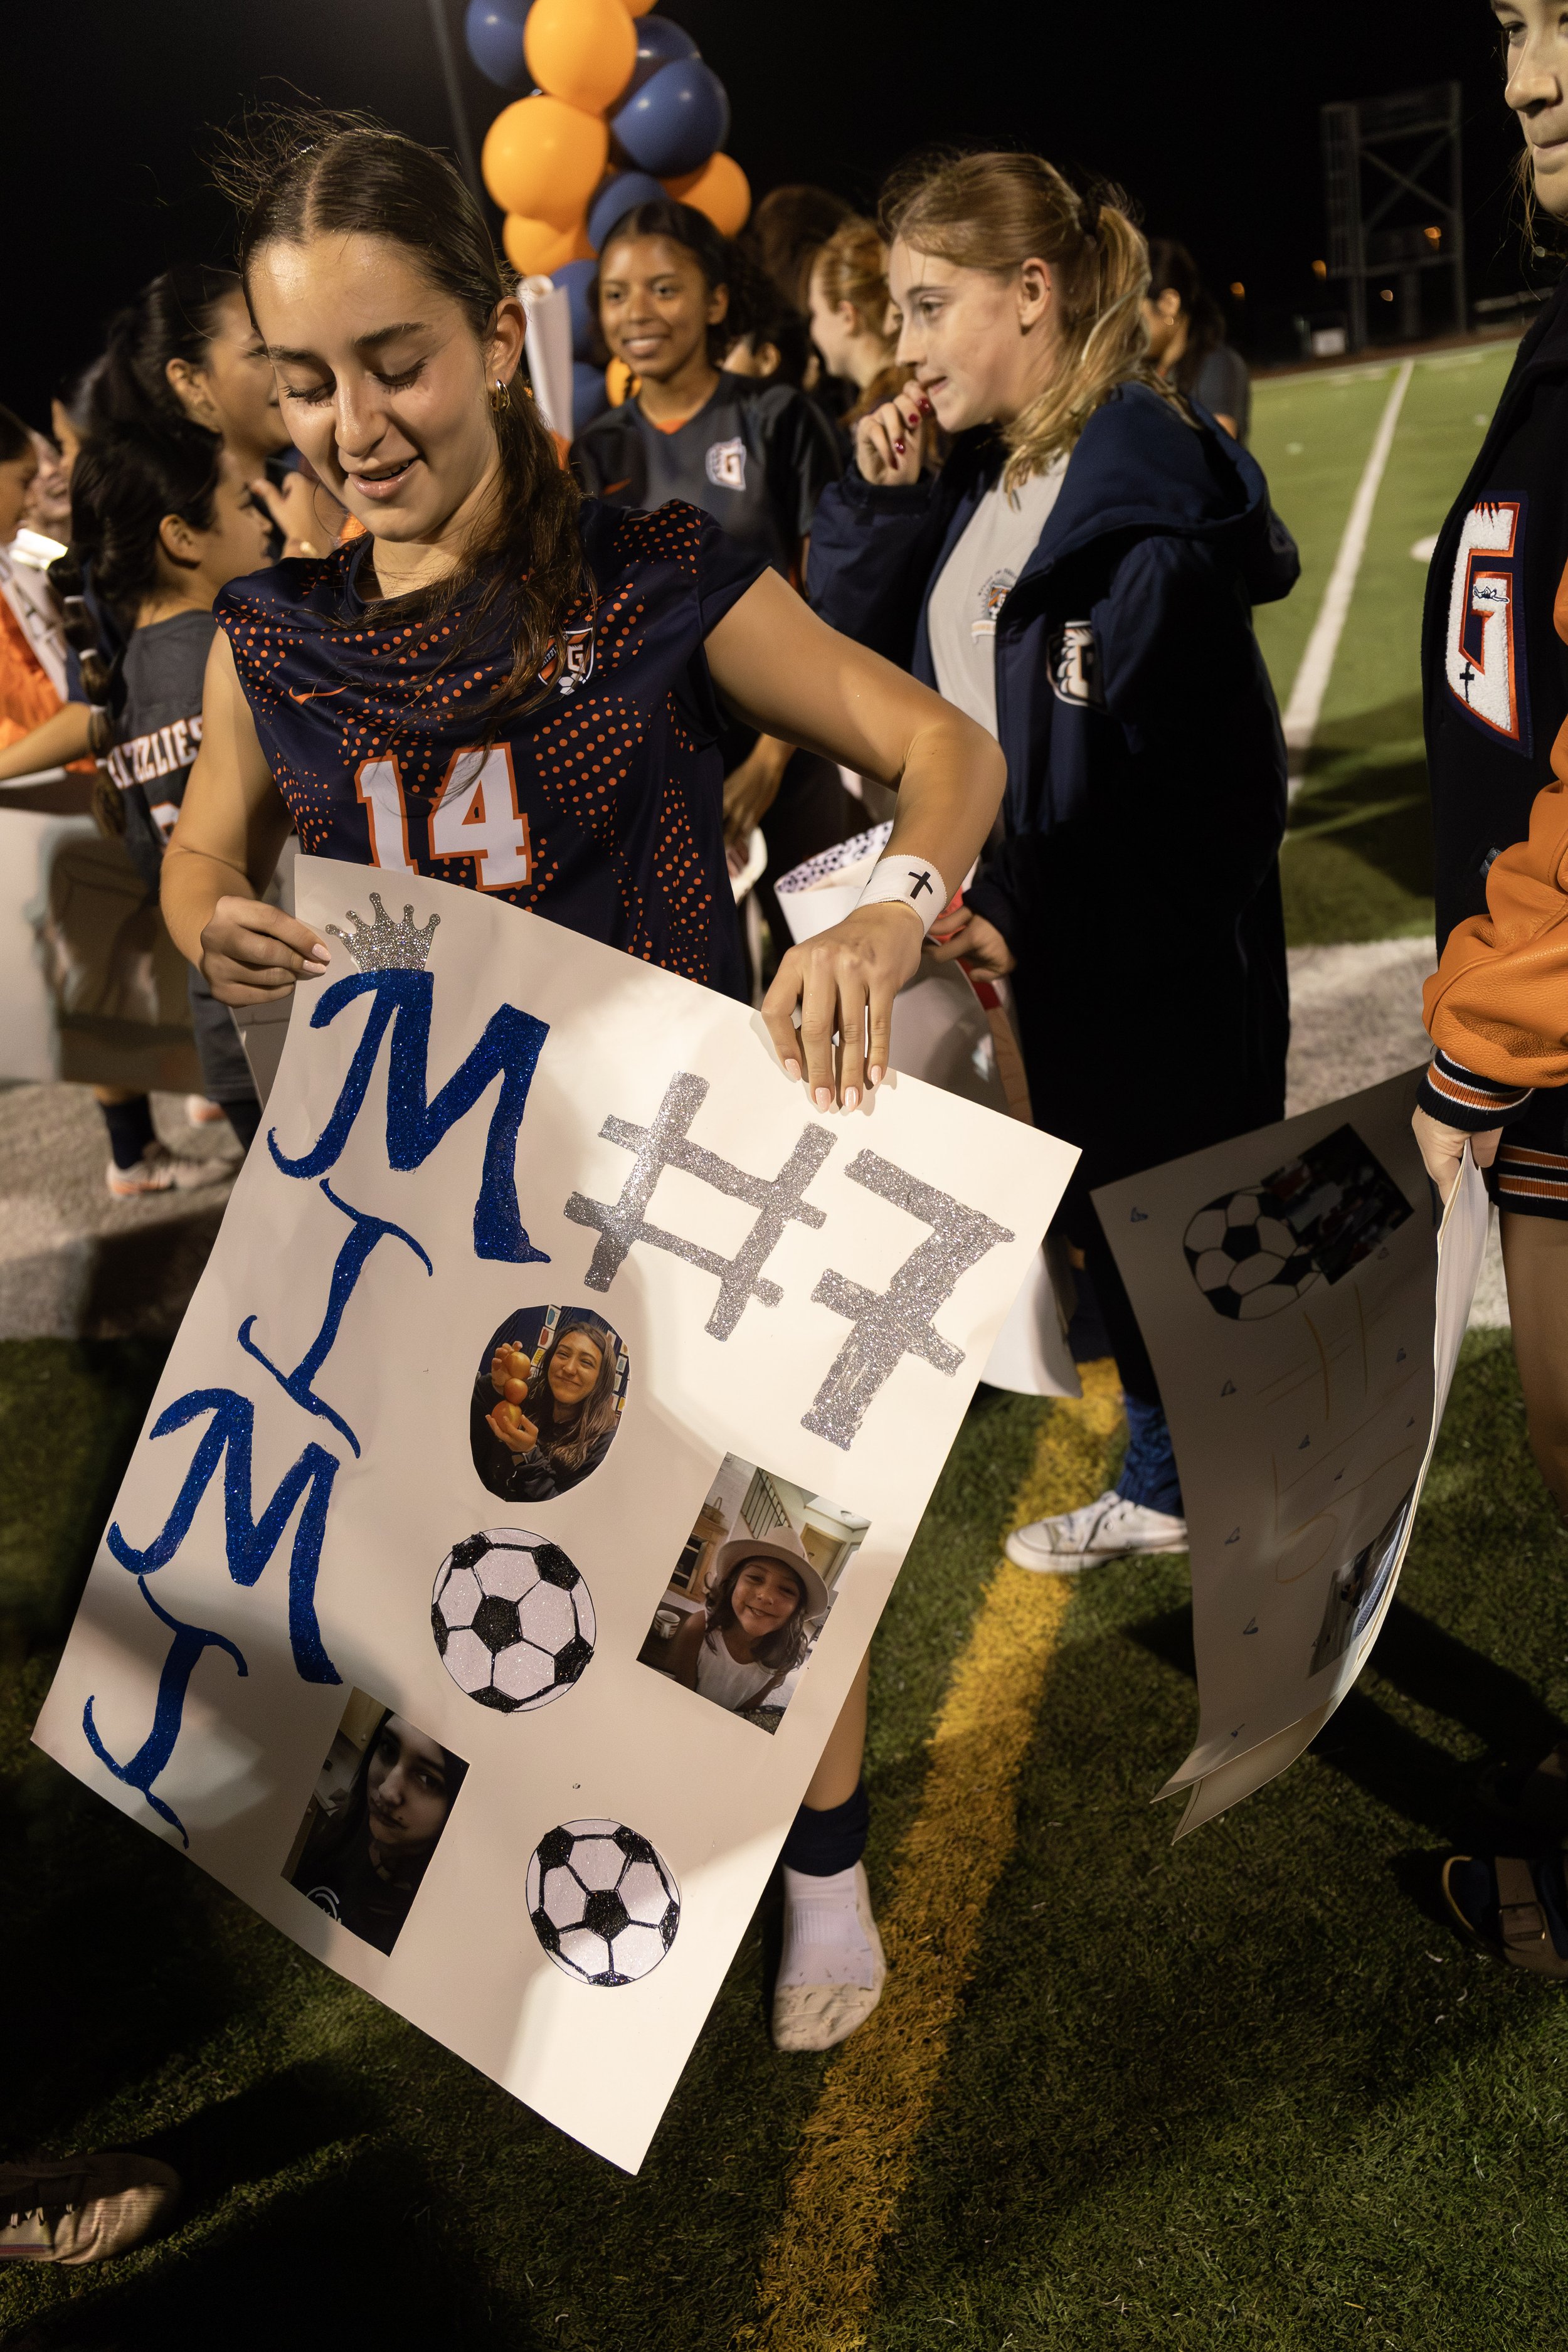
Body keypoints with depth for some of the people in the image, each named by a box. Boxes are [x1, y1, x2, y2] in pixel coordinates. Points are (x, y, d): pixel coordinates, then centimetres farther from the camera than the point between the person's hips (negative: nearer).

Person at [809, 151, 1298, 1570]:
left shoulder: (1143, 483, -19)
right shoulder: (978, 476, 7)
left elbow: (1189, 767, -23)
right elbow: (849, 653, 9)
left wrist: (1027, 919, -20)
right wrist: (880, 499, -5)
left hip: (1162, 955, -8)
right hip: (1043, 936, 9)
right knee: (1106, 1212, 19)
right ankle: (1162, 1487, 39)